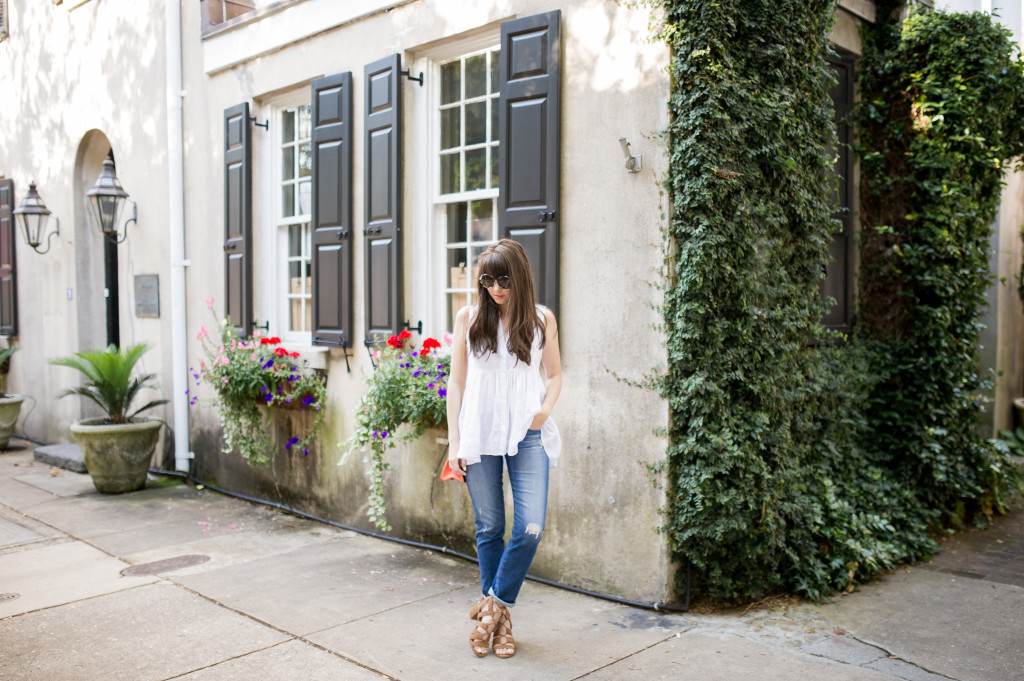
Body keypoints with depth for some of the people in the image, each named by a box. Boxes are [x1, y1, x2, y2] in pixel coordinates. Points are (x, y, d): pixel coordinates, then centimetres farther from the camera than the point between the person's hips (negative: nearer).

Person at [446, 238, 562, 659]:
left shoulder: (541, 319, 5)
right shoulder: (469, 318, 4)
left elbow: (554, 374, 15)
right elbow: (457, 382, 6)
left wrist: (546, 408, -6)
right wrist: (454, 442, 1)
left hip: (527, 435, 0)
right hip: (479, 434, 0)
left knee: (530, 528, -9)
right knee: (489, 529, 7)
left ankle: (494, 604, 14)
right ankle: (499, 619, 24)